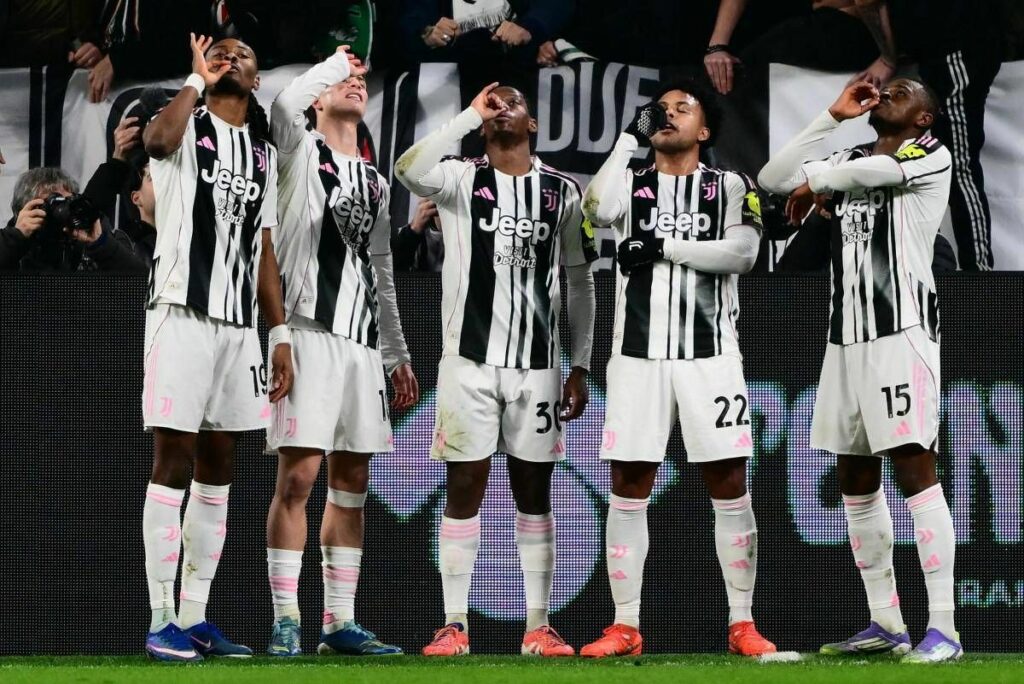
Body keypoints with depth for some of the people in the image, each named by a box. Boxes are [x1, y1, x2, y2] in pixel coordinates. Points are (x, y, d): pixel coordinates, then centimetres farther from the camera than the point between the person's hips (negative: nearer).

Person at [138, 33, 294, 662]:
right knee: (174, 463, -7)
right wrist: (197, 79, -13)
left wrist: (280, 335, 12)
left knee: (218, 470, 7)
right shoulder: (187, 127, 0)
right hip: (183, 312, -6)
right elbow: (158, 141, -27)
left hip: (239, 321, 6)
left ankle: (194, 616, 11)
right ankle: (161, 621, -6)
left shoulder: (264, 152, 18)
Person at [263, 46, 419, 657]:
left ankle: (340, 622, 9)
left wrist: (398, 355, 21)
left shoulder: (376, 183, 22)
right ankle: (286, 622, -11)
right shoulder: (302, 152, 4)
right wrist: (337, 61, -6)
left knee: (351, 481, 6)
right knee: (299, 475, -11)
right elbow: (284, 105, -21)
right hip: (309, 331, -6)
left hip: (362, 340, 7)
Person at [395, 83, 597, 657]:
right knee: (465, 488, -1)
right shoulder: (461, 180, 1)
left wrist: (581, 367, 5)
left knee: (535, 492, 5)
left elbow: (580, 283, 10)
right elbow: (409, 171, -23)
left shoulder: (562, 191, 7)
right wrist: (471, 115, -15)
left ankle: (539, 626, 8)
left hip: (538, 362, 2)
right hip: (471, 358, -2)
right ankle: (455, 625, 1)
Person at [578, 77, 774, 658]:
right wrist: (630, 136, -7)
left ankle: (742, 623, 3)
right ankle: (625, 626, 4)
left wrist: (665, 248, -11)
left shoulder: (728, 187, 7)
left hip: (709, 353, -2)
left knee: (729, 485, -3)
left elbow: (743, 252, -10)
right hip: (639, 353, 2)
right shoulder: (631, 185, 12)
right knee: (629, 488, 0)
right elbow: (598, 211, -12)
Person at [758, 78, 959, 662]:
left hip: (902, 330, -8)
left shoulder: (931, 155, -2)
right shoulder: (851, 159, 19)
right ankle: (886, 624, 16)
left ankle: (943, 629, -16)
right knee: (857, 481, 9)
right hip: (847, 334, 8)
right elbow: (774, 179, 13)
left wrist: (815, 183, -1)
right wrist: (832, 117, 10)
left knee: (915, 470, -14)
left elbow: (873, 171, -20)